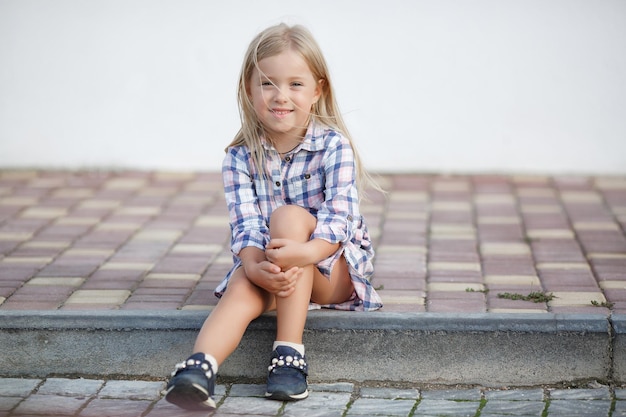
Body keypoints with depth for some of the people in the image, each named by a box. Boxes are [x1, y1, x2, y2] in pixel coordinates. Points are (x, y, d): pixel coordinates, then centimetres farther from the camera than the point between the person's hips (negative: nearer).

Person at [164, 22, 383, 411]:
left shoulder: (333, 146, -11)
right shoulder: (240, 158, -3)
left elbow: (341, 214, -23)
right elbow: (245, 222, -14)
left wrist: (307, 252, -45)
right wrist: (256, 266, -37)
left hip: (336, 269, -2)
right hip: (272, 270, 2)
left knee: (288, 215, -31)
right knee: (242, 287, -31)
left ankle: (290, 351, -35)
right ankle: (200, 366, -56)